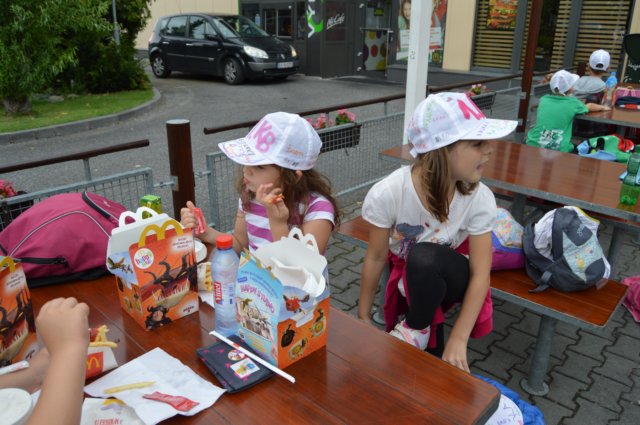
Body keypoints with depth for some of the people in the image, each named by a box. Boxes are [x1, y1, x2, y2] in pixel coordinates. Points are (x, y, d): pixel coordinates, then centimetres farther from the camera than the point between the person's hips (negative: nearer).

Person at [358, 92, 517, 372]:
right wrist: (364, 316, -5)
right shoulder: (387, 193, -29)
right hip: (403, 276, 0)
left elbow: (480, 273, -20)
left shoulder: (479, 198, -25)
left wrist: (458, 340, -25)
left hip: (444, 279, 1)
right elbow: (376, 257, -15)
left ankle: (418, 327, -9)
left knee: (425, 257, -36)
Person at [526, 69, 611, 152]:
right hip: (558, 150, -2)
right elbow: (589, 107, 22)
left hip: (534, 146, 2)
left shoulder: (544, 99, 5)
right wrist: (603, 107, 45)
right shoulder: (572, 102, 0)